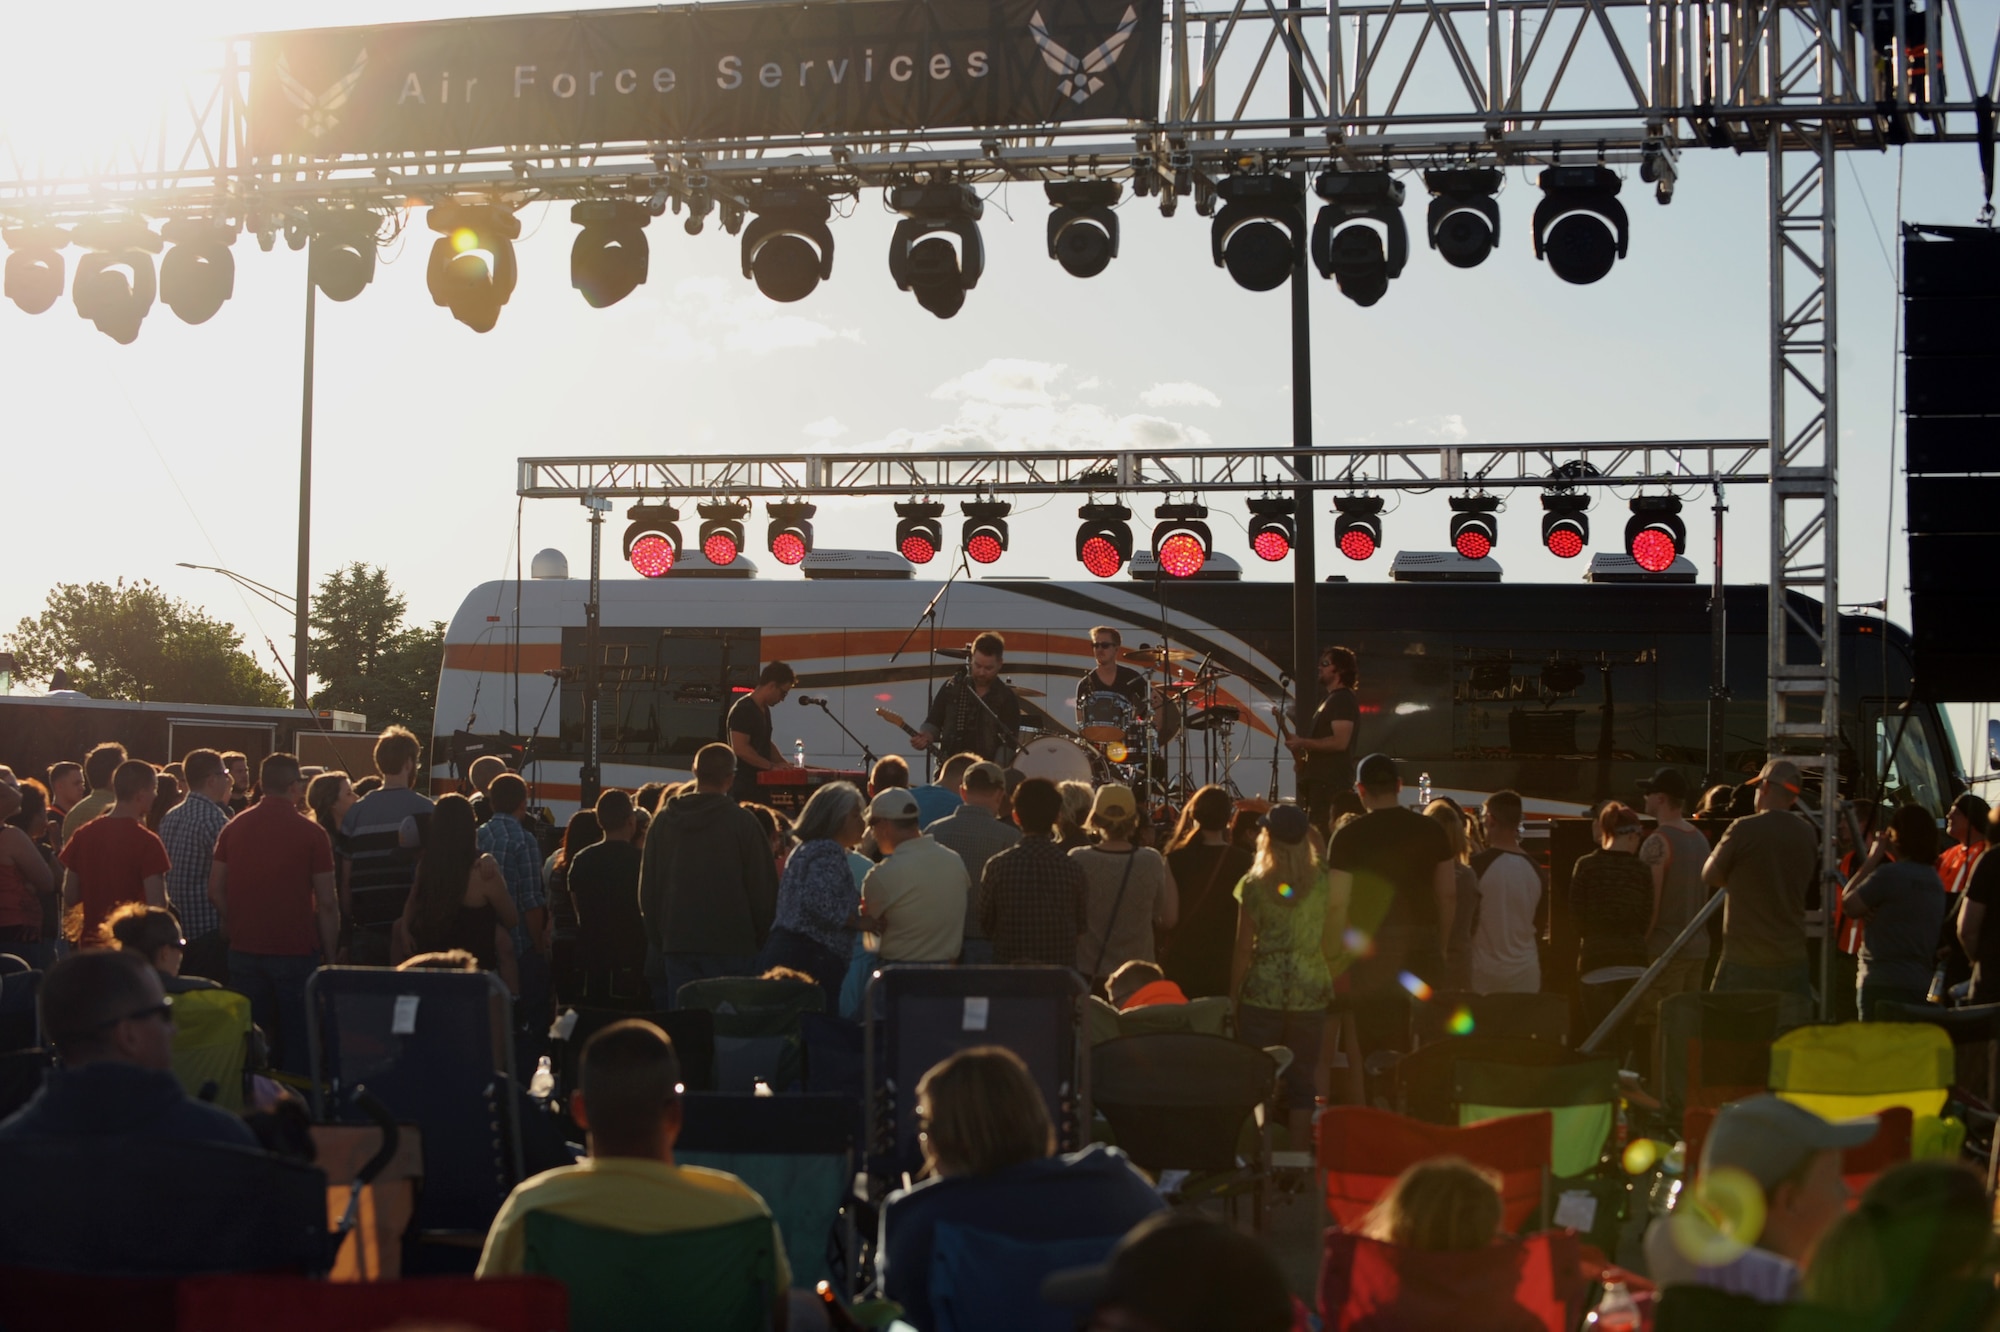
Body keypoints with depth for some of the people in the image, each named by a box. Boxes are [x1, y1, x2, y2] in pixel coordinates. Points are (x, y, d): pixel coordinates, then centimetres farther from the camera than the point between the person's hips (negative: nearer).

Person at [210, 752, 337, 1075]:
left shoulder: (234, 827, 2)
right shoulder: (311, 833, -8)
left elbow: (215, 891, 5)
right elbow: (327, 903, -8)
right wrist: (330, 956, 0)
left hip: (244, 951, 4)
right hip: (296, 951, -4)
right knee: (295, 1043, 5)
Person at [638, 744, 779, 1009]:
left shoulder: (663, 821, 7)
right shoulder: (741, 822, -7)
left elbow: (647, 888, 11)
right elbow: (763, 887, -6)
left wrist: (659, 938, 18)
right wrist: (760, 937, 7)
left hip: (676, 944, 4)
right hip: (731, 944, -4)